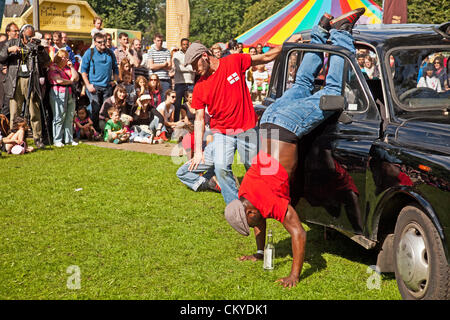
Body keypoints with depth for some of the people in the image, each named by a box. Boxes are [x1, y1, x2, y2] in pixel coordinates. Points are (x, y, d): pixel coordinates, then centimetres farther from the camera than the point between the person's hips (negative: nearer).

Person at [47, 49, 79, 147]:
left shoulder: (67, 67, 21)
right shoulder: (53, 68, -1)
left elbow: (76, 78, 13)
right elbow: (59, 80, -14)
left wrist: (71, 66, 7)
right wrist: (70, 81, 1)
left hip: (70, 94, 7)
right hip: (58, 93, -7)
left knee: (70, 117, 3)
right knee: (59, 117, -7)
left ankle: (69, 139, 8)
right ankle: (57, 140, -2)